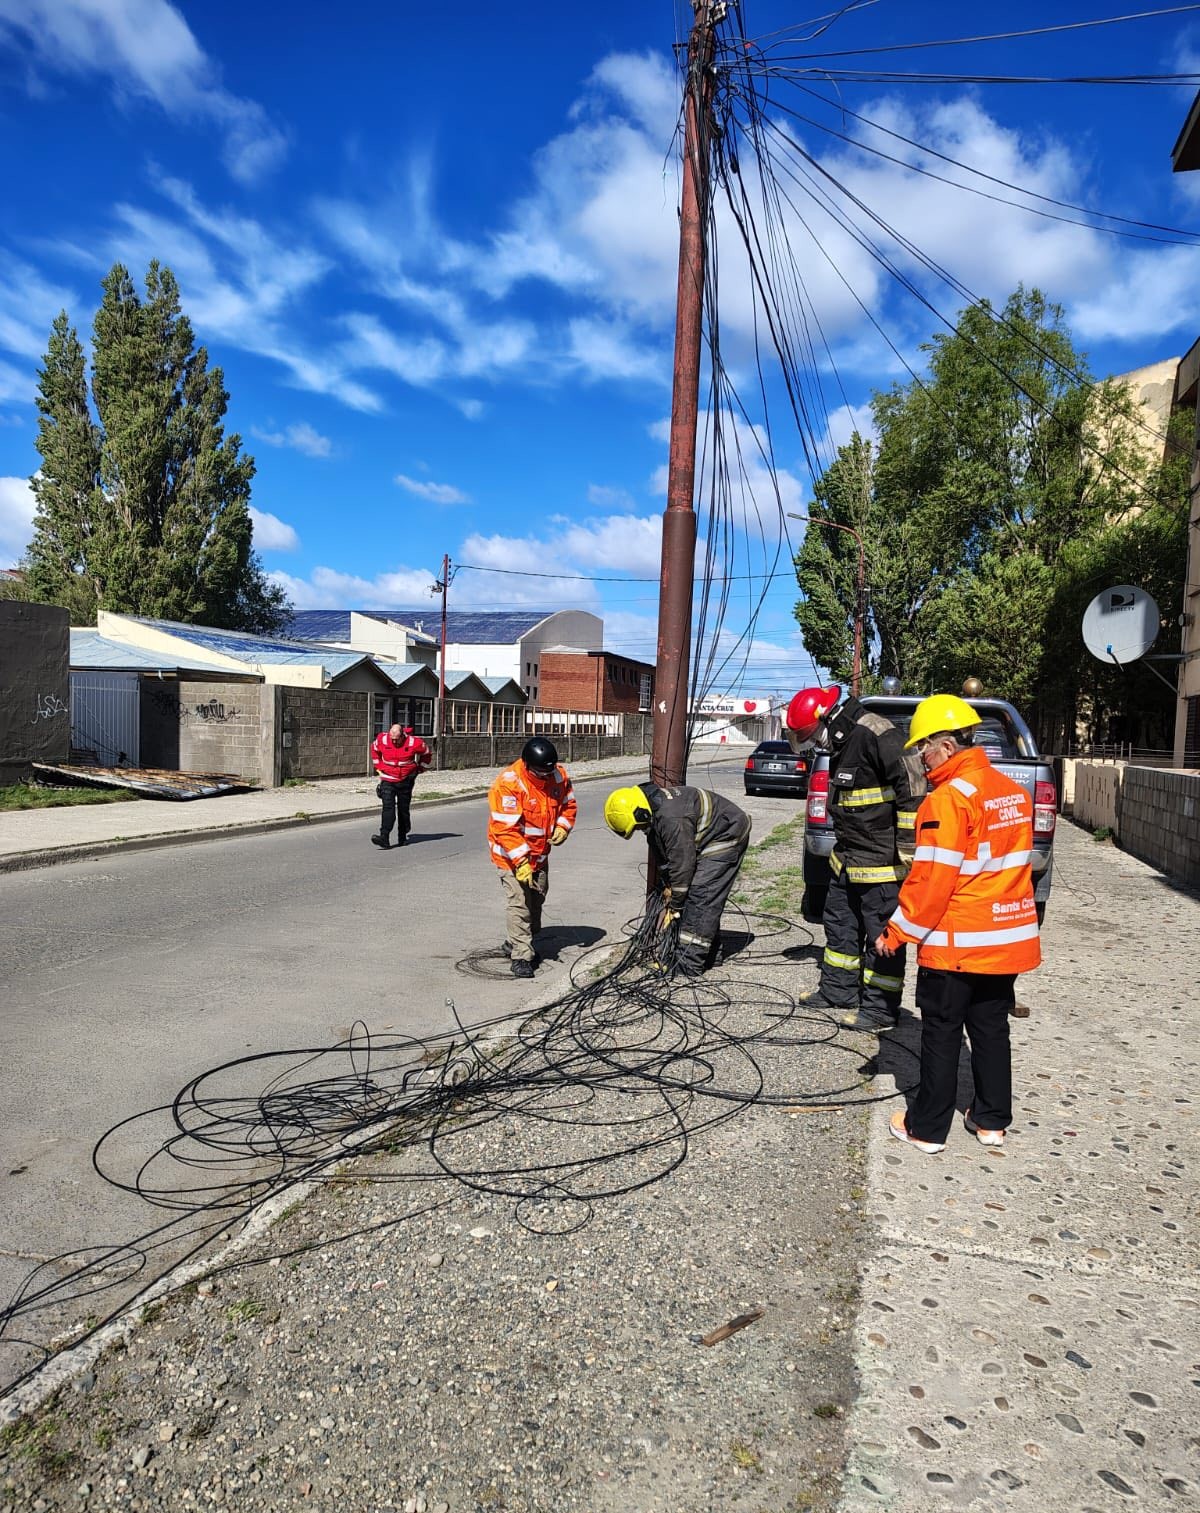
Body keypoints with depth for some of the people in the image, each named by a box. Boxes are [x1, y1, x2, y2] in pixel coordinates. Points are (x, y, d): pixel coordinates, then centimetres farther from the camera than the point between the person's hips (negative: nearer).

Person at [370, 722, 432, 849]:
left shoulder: (414, 742, -15)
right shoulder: (382, 740, -10)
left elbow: (427, 754, 3)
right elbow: (374, 749, 14)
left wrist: (419, 769, 5)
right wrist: (379, 766, 9)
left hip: (406, 780, 0)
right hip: (388, 780, 0)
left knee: (404, 809, 9)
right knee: (388, 808, -14)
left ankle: (402, 837, 23)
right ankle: (384, 838, -22)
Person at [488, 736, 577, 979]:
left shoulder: (559, 776, -8)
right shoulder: (508, 784, -28)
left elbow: (568, 804, 9)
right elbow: (505, 829, -28)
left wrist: (562, 827, -11)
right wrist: (520, 862, -30)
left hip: (540, 852, 7)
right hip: (512, 854, -7)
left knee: (537, 899, 17)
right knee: (519, 902, -12)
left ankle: (516, 943, 36)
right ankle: (522, 956, -4)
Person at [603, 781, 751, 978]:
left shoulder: (672, 819, -34)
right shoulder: (652, 807, -2)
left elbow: (682, 865, -27)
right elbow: (662, 854, 12)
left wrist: (674, 907, -16)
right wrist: (667, 885, 10)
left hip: (728, 835, -10)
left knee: (700, 897, -15)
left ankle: (689, 965, -13)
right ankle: (709, 955, 24)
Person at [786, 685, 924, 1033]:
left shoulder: (875, 736, -21)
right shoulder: (841, 745, 12)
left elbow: (913, 786, -24)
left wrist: (908, 850, -21)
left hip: (882, 863, -11)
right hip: (847, 859, 11)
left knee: (881, 936, 0)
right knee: (840, 926, 19)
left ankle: (880, 1011, 11)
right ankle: (838, 992, 33)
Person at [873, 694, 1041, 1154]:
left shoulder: (949, 798, -19)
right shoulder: (1012, 791, 7)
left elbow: (932, 879, -21)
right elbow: (1015, 865, 15)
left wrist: (895, 933, -12)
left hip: (955, 943, -7)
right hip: (1007, 939, 8)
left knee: (942, 1034, 4)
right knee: (991, 1027, 18)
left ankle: (927, 1128, 14)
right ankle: (992, 1120, 28)